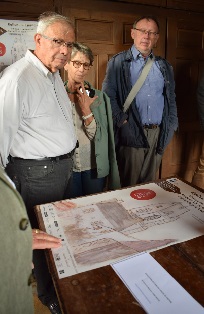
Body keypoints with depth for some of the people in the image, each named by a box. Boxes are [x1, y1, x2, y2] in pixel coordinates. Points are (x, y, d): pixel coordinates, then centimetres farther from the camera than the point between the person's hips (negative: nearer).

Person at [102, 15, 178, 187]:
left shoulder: (164, 66, 15)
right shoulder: (118, 62, 3)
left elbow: (171, 98, 17)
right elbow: (108, 96, -4)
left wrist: (171, 126, 8)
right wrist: (121, 121, -12)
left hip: (158, 134, 4)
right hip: (131, 132, -4)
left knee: (150, 184, 14)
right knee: (128, 185, 4)